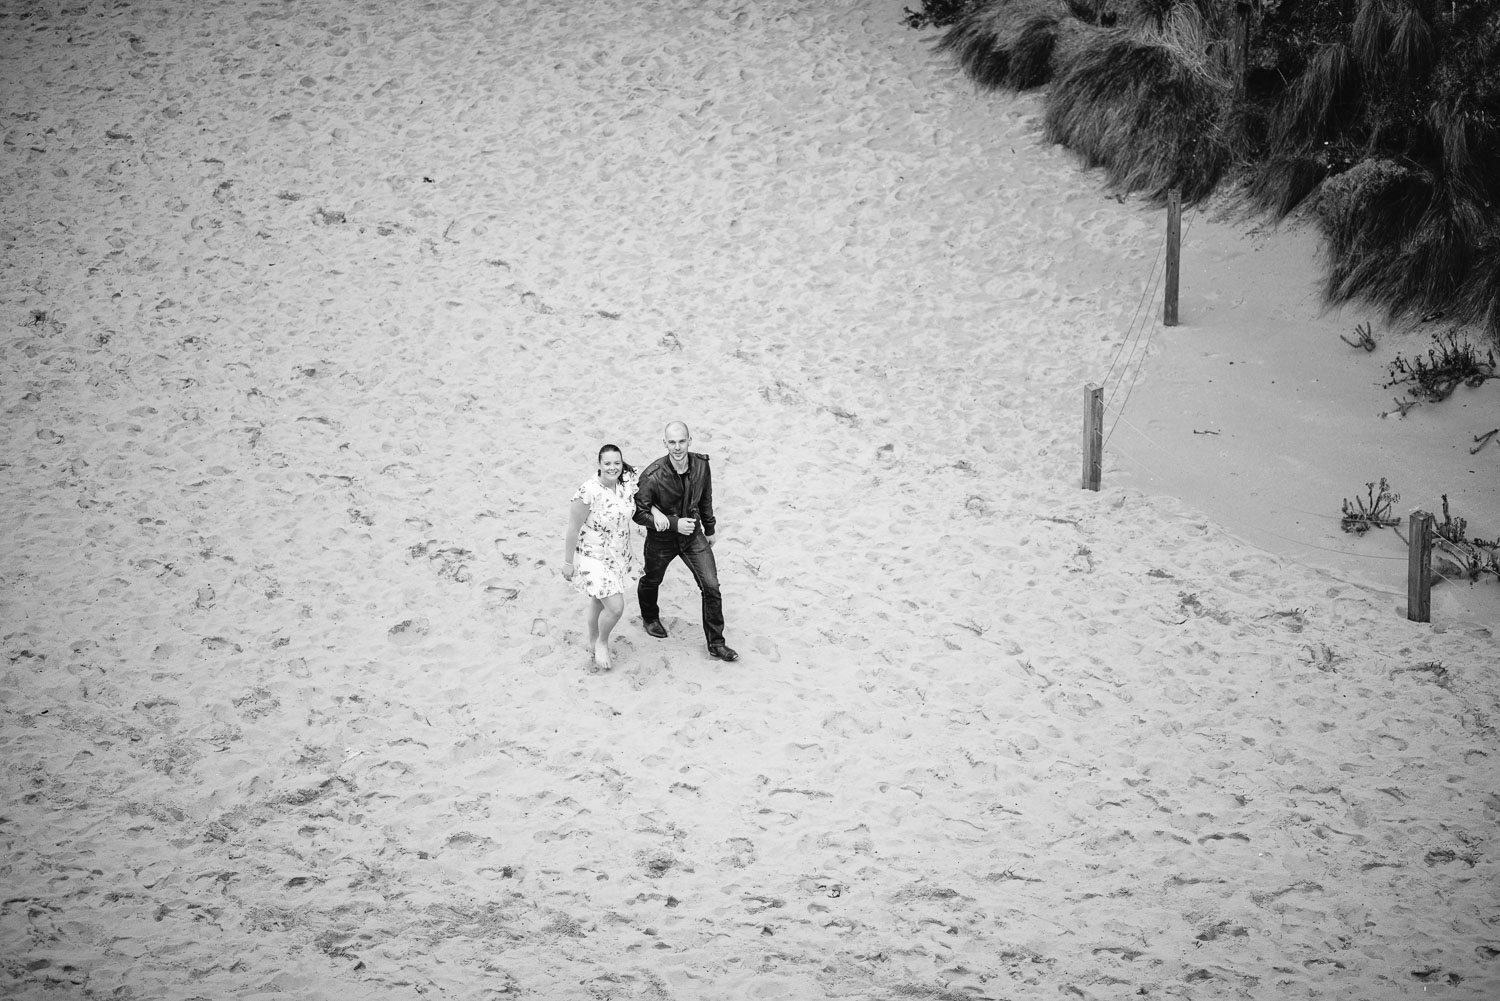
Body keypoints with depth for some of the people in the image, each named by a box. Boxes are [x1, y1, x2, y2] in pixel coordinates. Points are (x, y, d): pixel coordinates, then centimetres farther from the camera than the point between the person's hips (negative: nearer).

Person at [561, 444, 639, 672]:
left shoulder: (627, 484, -9)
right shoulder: (588, 492, -28)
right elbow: (573, 529, -19)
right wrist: (568, 562, -14)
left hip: (618, 556, 6)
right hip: (593, 557, -6)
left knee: (599, 602, 23)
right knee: (615, 607, -11)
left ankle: (594, 645, 45)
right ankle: (601, 643, 19)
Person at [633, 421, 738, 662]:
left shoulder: (701, 464, -15)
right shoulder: (653, 477, -29)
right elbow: (638, 513, -22)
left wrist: (709, 529, 16)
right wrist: (675, 524, -27)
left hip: (693, 534, 3)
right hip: (661, 539, -3)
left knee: (712, 587, -4)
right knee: (651, 581, 22)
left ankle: (716, 644, 8)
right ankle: (650, 617, 55)